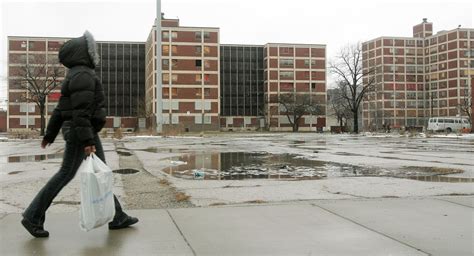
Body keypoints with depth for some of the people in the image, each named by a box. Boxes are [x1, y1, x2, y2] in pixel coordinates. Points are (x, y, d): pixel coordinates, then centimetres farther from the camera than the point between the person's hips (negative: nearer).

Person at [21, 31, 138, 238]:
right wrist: (87, 141, -27)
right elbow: (81, 111, -24)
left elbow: (60, 109, 19)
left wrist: (50, 134, 22)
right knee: (66, 174, -3)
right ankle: (33, 217, 6)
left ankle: (117, 218, 14)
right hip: (81, 132, -10)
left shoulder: (77, 75, 17)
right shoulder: (83, 75, -15)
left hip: (87, 131, 10)